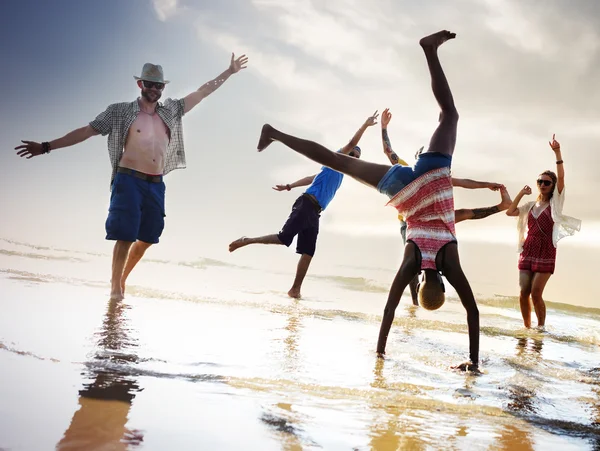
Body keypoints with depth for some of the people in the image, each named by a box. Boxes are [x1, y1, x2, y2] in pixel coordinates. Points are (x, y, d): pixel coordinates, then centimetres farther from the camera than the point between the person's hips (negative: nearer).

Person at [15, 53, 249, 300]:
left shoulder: (171, 111, 10)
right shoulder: (121, 112, -1)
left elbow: (202, 92, 16)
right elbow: (87, 130, -2)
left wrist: (230, 72, 16)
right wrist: (47, 146, -7)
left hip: (156, 184, 5)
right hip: (129, 180, -5)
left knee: (147, 237, 10)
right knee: (125, 235, -9)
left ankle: (122, 278, 29)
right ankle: (115, 286, 3)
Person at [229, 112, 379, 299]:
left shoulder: (339, 172, 28)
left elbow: (310, 178, 27)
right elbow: (351, 144, -8)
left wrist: (289, 186, 23)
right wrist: (366, 124, -6)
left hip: (314, 212, 9)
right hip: (307, 204, -9)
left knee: (308, 252, 0)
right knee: (284, 238, -16)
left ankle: (295, 289, -2)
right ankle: (246, 241, -4)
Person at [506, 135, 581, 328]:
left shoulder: (555, 202, 0)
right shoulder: (531, 206, 14)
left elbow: (561, 177, -13)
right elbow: (510, 212, 10)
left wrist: (557, 152, -21)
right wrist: (521, 194, 3)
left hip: (546, 252, -4)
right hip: (527, 251, 5)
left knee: (536, 293, -11)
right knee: (524, 293, -1)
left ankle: (541, 327, 5)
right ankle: (526, 327, 11)